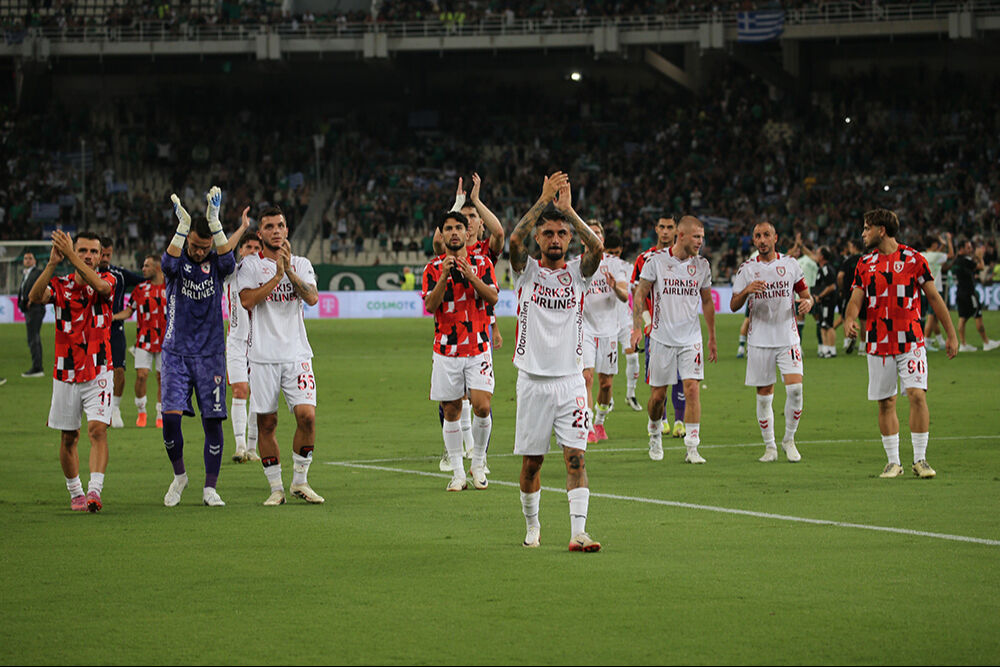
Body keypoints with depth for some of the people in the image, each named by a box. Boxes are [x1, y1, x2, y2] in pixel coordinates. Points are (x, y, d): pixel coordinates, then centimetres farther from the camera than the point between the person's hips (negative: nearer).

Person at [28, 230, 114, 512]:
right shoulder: (60, 285, 2)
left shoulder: (106, 280, 1)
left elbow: (100, 286, -24)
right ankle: (75, 492, 23)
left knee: (97, 430, -17)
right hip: (65, 373, 2)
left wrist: (70, 256, -31)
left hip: (98, 372, -2)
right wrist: (52, 263, -30)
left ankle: (94, 490, -25)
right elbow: (35, 296, -18)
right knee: (68, 437, 9)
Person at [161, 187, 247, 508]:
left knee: (213, 420, -2)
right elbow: (168, 261, -25)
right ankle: (179, 475, 11)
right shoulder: (178, 262, 0)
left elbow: (228, 258, -22)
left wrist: (214, 221, -33)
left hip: (210, 354, 1)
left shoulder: (216, 264, 2)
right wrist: (183, 225, -37)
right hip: (176, 352, -1)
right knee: (171, 415, -12)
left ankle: (210, 488, 7)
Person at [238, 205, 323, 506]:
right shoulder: (251, 265, 4)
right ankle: (276, 488, 11)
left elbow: (312, 297, -7)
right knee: (266, 422, 1)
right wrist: (278, 275, -15)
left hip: (296, 353, 1)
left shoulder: (301, 264, 10)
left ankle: (300, 481, 5)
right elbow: (247, 300, -12)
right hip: (263, 356, -1)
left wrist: (289, 270, -17)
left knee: (307, 414, -11)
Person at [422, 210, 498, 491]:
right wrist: (443, 277, -22)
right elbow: (430, 305, -9)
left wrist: (471, 276, -21)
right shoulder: (433, 268, 3)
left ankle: (478, 463, 8)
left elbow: (493, 297, -7)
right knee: (451, 411, 1)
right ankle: (458, 472, 10)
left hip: (478, 349, 0)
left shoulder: (482, 263, 5)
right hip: (446, 349, 0)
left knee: (482, 405, -12)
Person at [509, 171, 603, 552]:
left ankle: (578, 532, -14)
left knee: (575, 456, -9)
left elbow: (597, 247, -14)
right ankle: (532, 527, 24)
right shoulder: (528, 270, 4)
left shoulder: (577, 273, 6)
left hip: (570, 380, 0)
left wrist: (568, 209, -16)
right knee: (531, 461, 6)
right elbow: (514, 239, -16)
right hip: (533, 381, 0)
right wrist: (544, 201, -20)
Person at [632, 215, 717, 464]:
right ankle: (655, 434, 32)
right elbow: (640, 294, 2)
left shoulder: (702, 265, 5)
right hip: (662, 338, -1)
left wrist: (712, 338, 18)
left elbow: (707, 301, 16)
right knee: (658, 394, 5)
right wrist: (637, 326, -8)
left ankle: (692, 448, -11)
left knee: (692, 389, -13)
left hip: (691, 339, 1)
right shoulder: (657, 261, -4)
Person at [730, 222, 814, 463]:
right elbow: (734, 306, -1)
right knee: (764, 395, 2)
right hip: (759, 341, 0)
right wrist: (746, 291, -21)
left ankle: (789, 440, 5)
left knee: (795, 388, -13)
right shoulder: (747, 269, 2)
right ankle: (770, 447, 13)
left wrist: (807, 302, -13)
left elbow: (806, 295, 11)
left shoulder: (790, 264, 4)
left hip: (788, 338, 0)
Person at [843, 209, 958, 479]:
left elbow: (933, 297, 4)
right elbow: (856, 299, 5)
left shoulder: (913, 259, 0)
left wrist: (952, 335, 4)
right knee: (886, 403, 4)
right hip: (878, 343, 3)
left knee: (917, 395, -14)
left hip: (911, 341, -3)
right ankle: (893, 462, 13)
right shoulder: (864, 264, 9)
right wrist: (849, 320, -18)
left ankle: (920, 459, -6)